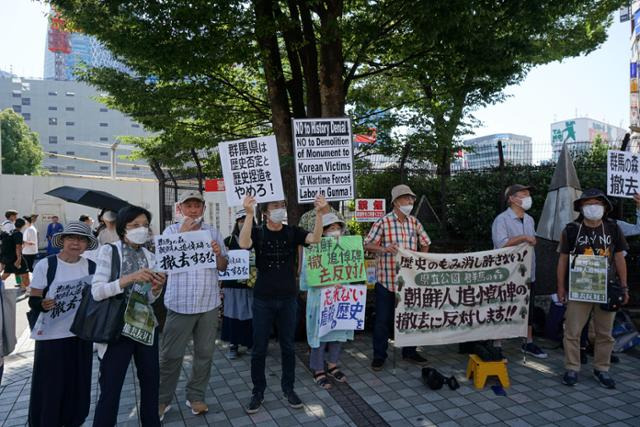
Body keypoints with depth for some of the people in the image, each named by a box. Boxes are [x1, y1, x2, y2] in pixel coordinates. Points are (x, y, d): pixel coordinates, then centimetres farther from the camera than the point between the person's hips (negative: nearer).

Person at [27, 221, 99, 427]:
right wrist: (42, 305, -28)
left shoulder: (92, 267, 0)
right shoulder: (45, 265, -10)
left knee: (78, 385, 13)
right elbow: (33, 300, -8)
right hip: (51, 336, -3)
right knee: (49, 387, 4)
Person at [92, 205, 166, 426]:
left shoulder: (150, 257, 7)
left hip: (146, 326, 5)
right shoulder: (109, 251, -6)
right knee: (110, 390, 1)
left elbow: (149, 299, 9)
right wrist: (130, 278, -26)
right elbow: (96, 291, -15)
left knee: (151, 383, 15)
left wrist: (157, 288, -12)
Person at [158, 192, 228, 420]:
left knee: (205, 353, 11)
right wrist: (182, 233, -16)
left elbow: (223, 267, 9)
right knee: (171, 355, 5)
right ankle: (162, 399, 23)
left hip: (209, 303, 3)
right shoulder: (172, 230, 1)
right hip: (180, 303, -3)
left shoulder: (213, 232, 8)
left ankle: (196, 396, 27)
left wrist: (218, 253, -12)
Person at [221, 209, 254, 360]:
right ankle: (233, 345, 18)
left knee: (252, 315, 3)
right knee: (233, 315, 5)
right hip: (233, 285, 0)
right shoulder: (229, 241, 4)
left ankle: (252, 344, 19)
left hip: (252, 285, 0)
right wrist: (220, 286, -1)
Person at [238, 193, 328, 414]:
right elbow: (243, 243, -28)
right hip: (263, 299, -1)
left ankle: (288, 388, 29)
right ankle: (258, 391, 25)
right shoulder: (257, 232, -6)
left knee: (288, 346, 13)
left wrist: (319, 214, -35)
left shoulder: (292, 232, -1)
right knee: (259, 348, 8)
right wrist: (249, 214, -40)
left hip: (288, 298, 1)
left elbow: (315, 239, -19)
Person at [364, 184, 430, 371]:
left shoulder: (414, 222, 7)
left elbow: (425, 243, 18)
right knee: (383, 319, 5)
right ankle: (379, 356, 19)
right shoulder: (383, 222, -9)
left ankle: (409, 352, 33)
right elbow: (367, 245, -11)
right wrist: (384, 249, -27)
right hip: (387, 279, -5)